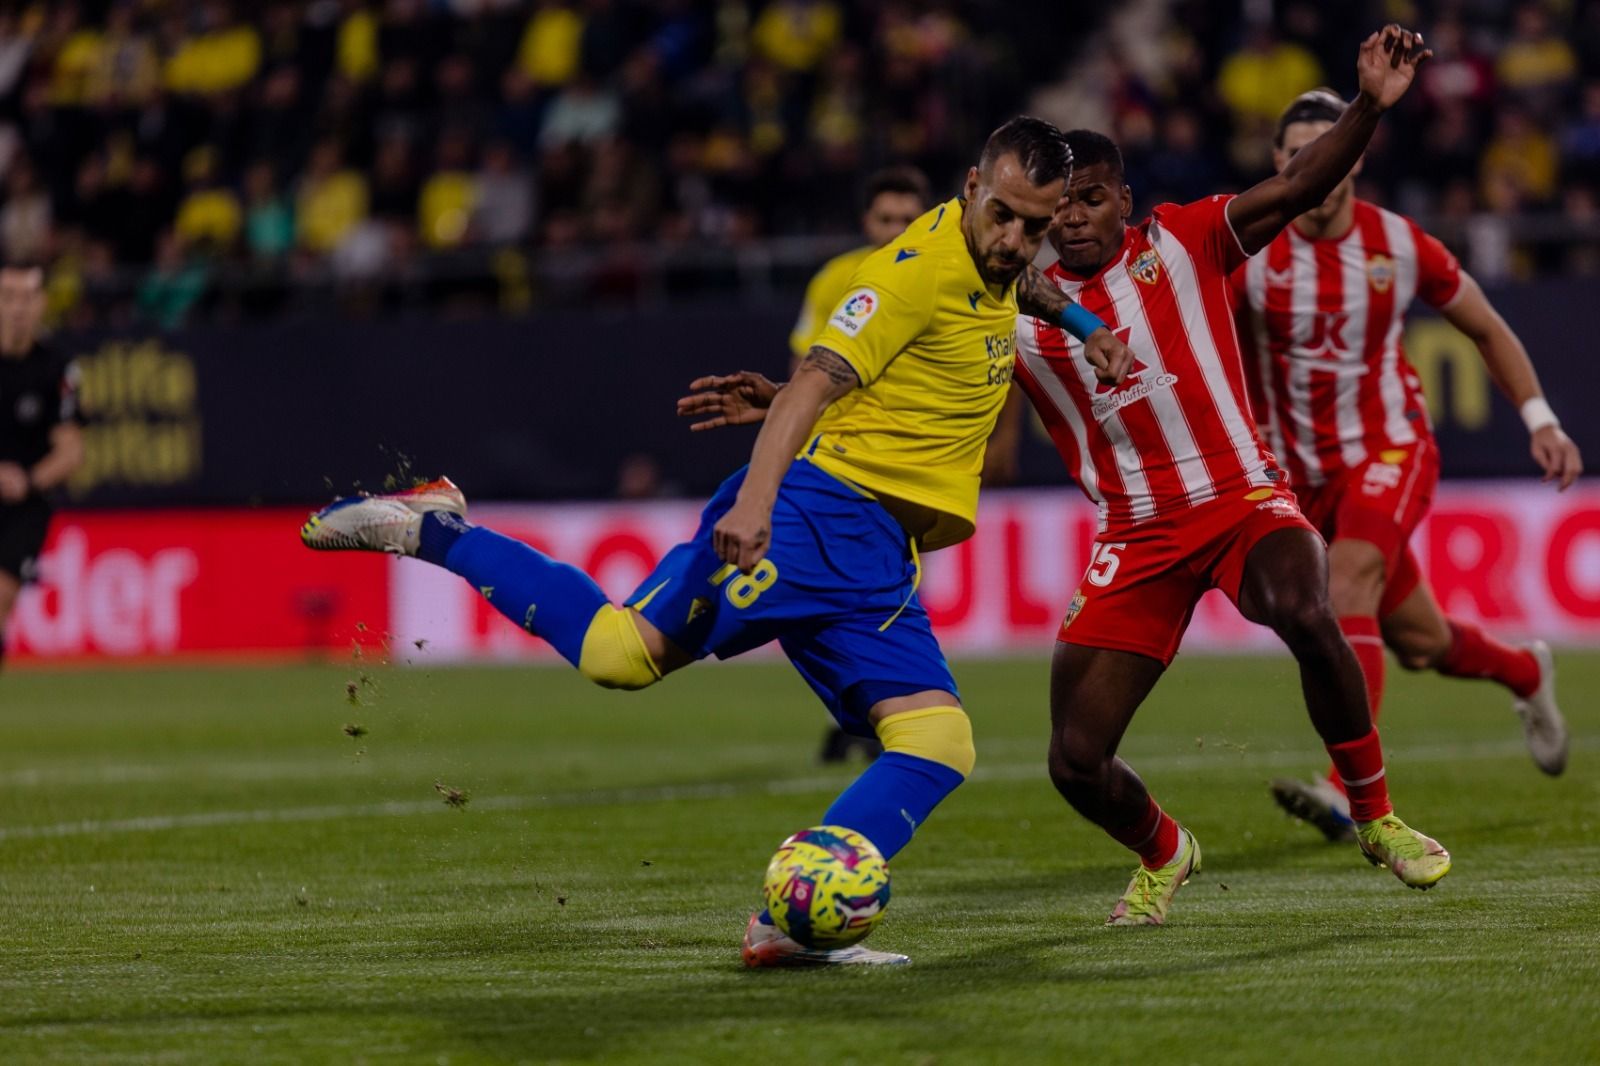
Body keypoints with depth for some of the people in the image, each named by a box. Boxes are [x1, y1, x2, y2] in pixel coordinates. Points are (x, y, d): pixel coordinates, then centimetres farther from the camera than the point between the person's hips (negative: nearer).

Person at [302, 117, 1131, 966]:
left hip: (878, 562, 8)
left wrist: (1079, 322, 36)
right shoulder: (920, 266, -13)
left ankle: (793, 924, -11)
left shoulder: (995, 268, 14)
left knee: (939, 749, -7)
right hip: (824, 508, -8)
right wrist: (754, 500, -33)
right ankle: (431, 528, -4)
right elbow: (815, 381, -22)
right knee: (623, 650, -21)